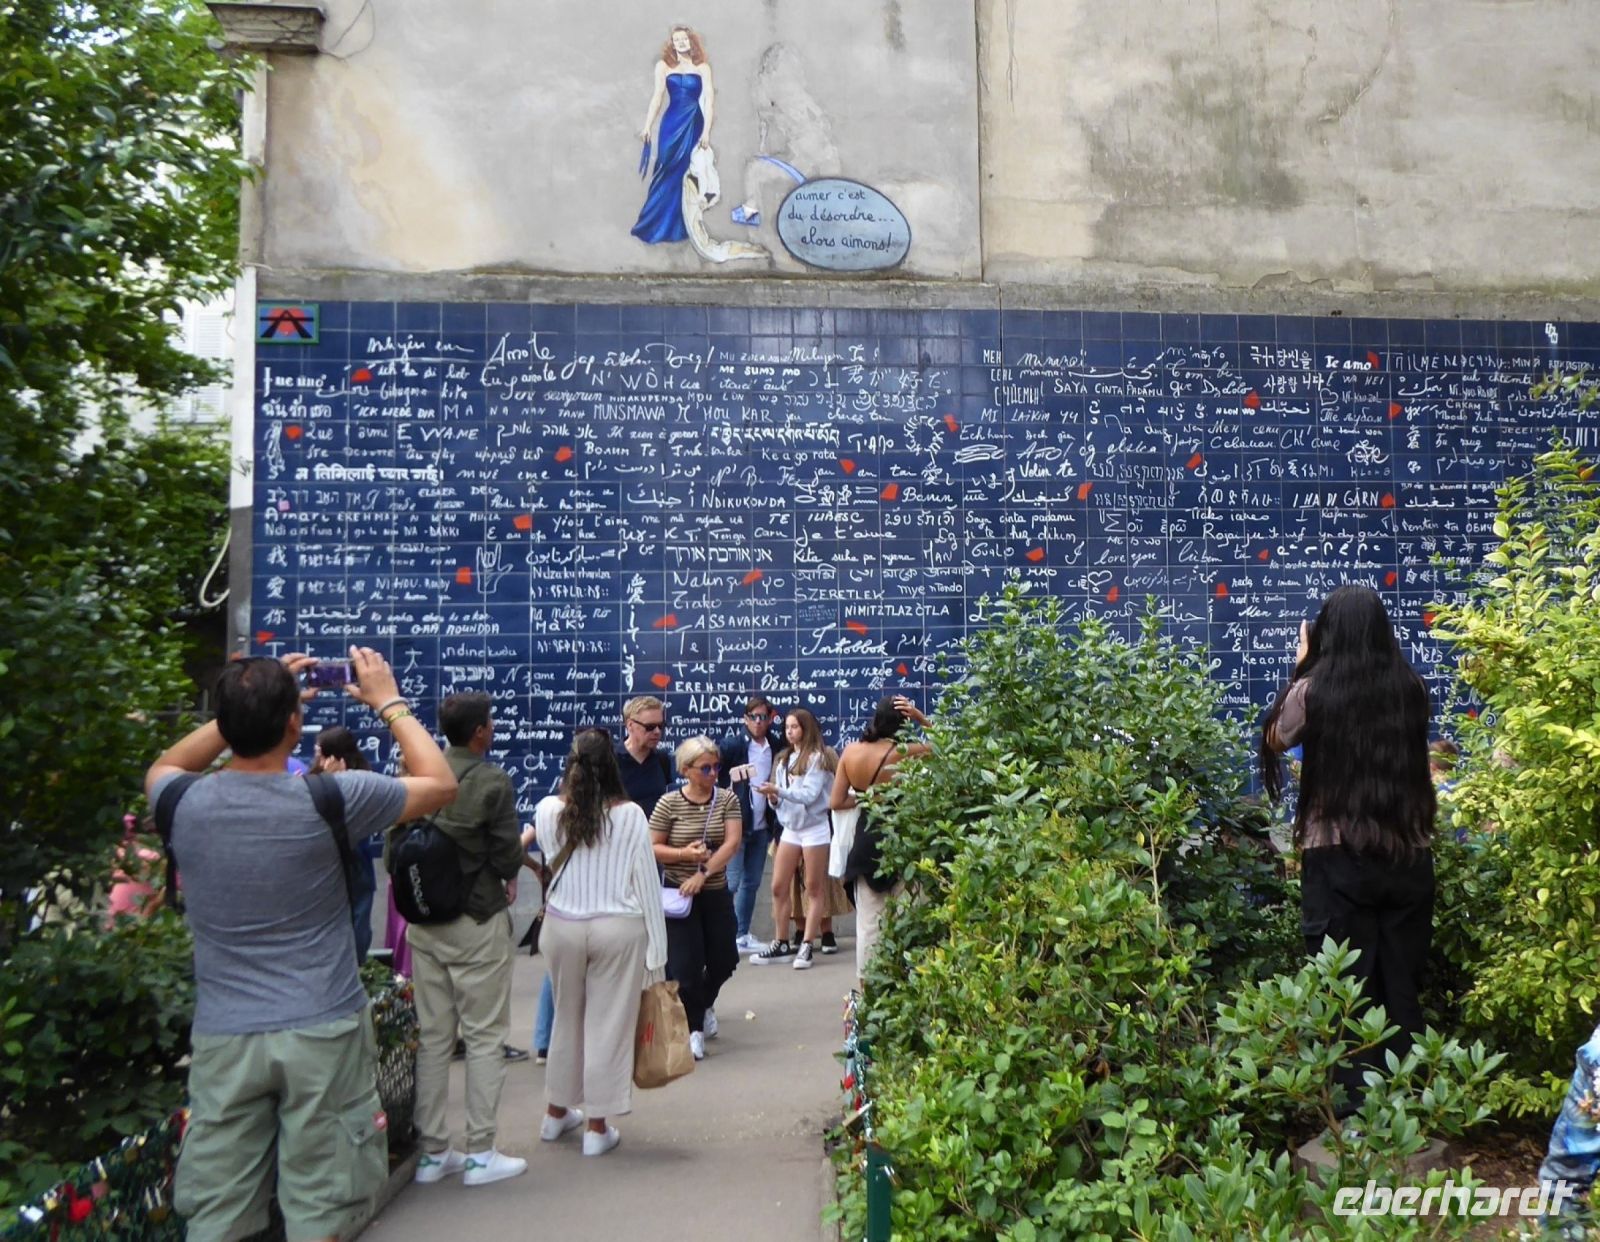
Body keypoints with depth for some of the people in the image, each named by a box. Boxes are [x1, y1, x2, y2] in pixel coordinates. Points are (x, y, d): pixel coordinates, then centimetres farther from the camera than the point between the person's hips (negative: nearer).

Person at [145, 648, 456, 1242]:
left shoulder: (185, 804, -5)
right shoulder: (329, 800, -13)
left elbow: (163, 768, 22)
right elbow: (441, 784, 3)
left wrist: (247, 706, 17)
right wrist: (388, 702, 12)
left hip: (223, 1038, 3)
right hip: (321, 1034, -3)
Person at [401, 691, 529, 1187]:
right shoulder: (492, 781, -15)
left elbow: (393, 848, 3)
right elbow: (509, 858, -13)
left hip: (423, 921, 5)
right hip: (477, 922, -5)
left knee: (433, 1037, 13)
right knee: (485, 1037, 4)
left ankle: (432, 1151, 19)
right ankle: (480, 1153, 8)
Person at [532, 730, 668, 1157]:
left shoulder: (548, 811, -6)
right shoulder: (629, 816, -12)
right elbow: (647, 882, -7)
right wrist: (656, 948, -1)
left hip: (562, 926, 3)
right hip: (618, 928, -3)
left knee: (566, 1019, 19)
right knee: (608, 1025, 6)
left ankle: (557, 1113, 34)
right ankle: (598, 1127, 13)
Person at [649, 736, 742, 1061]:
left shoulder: (727, 800, -1)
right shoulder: (669, 803, -8)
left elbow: (732, 842, -12)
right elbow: (652, 848, -6)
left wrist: (702, 874, -22)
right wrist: (684, 854, -23)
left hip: (716, 893, 3)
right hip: (680, 894, -3)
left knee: (723, 960, 12)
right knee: (686, 964, -6)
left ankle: (704, 1004, 43)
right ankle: (694, 1029, 12)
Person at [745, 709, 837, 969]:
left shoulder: (817, 757, -7)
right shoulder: (783, 759, 13)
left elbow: (809, 795, -17)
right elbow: (781, 796, 13)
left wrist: (778, 790, -26)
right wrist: (773, 797, -10)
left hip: (814, 828, -6)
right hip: (790, 827, 6)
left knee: (814, 889, 0)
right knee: (778, 888, 4)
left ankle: (806, 946, 3)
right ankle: (781, 944, 12)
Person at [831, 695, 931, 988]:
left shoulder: (851, 752, -4)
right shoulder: (905, 753, -17)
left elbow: (836, 802, 0)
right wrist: (920, 717, -6)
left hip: (866, 840, 4)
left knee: (867, 921, 11)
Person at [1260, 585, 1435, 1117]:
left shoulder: (1313, 690, -9)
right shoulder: (1411, 688, -1)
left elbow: (1275, 739, 10)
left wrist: (1300, 667, 17)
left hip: (1338, 858, -3)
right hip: (1408, 855, 3)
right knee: (1403, 984, 13)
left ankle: (1356, 1105, 8)